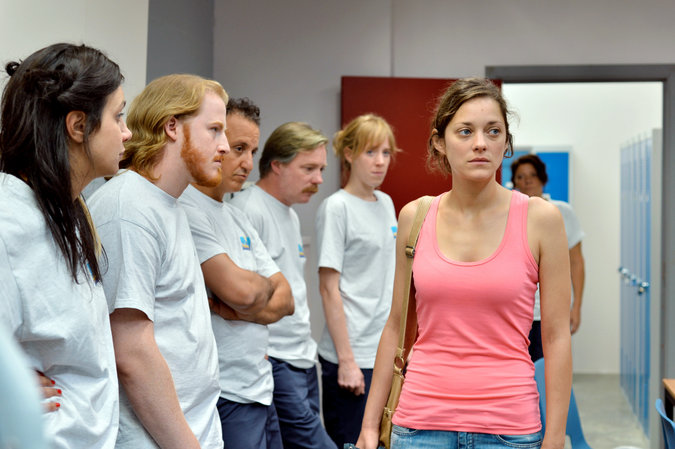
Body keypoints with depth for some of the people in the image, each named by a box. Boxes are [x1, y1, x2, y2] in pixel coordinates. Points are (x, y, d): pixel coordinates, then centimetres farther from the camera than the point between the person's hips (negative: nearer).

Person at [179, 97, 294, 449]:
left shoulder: (237, 218, 15)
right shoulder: (186, 211, -14)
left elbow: (285, 300, 12)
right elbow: (240, 290, -23)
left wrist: (250, 310, -10)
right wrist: (266, 286, 0)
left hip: (260, 390, 8)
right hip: (226, 401, -8)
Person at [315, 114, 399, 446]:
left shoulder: (386, 203, 11)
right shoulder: (336, 207, -10)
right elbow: (329, 287, -13)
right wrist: (346, 361, -16)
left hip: (386, 352, 7)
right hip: (352, 354, -7)